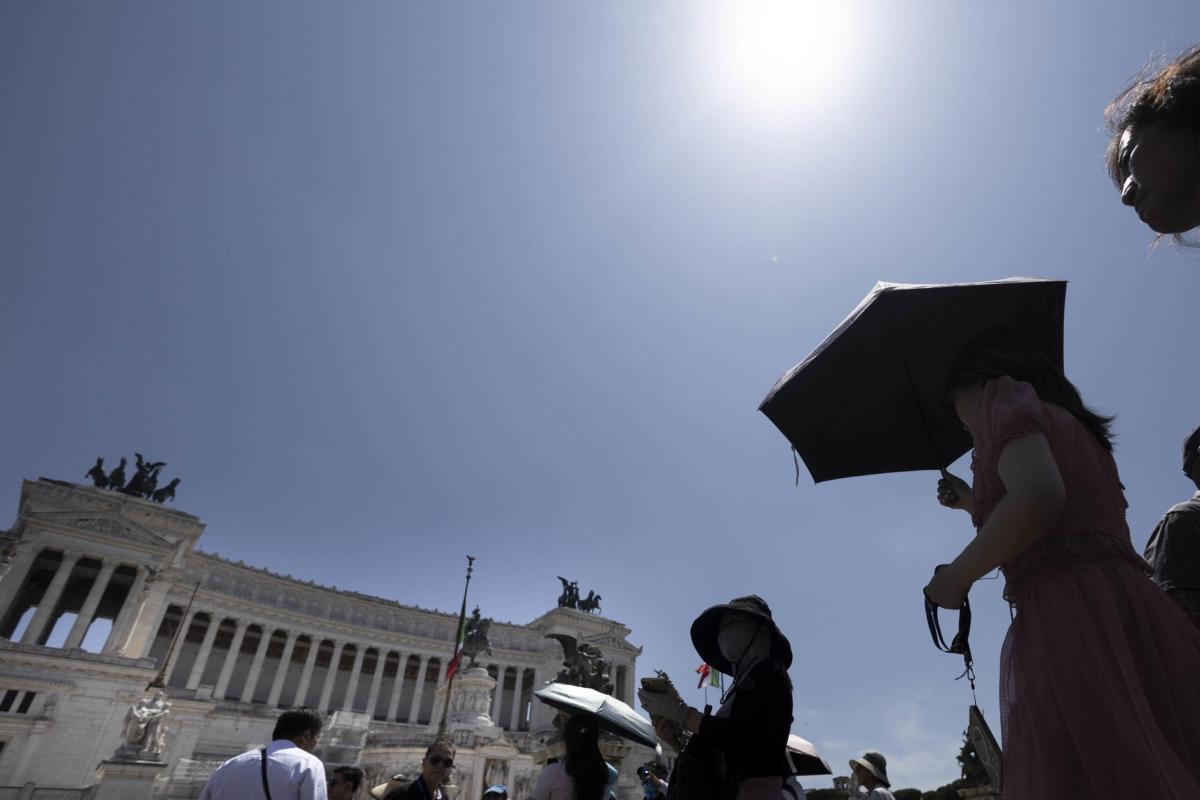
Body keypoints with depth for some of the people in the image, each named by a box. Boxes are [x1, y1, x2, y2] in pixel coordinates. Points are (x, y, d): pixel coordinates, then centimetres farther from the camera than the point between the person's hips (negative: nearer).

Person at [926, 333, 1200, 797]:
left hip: (1067, 611, -10)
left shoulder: (1003, 396, 1)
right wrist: (975, 504, 42)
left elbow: (1039, 497, -20)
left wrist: (956, 577, -10)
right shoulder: (1074, 425, 28)